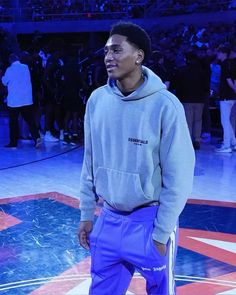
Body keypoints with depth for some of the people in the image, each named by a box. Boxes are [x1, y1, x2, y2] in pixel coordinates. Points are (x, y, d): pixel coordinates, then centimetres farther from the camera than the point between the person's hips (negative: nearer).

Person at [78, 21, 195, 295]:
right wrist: (86, 214, 8)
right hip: (108, 220, 4)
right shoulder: (97, 100, -1)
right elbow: (90, 163, 8)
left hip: (149, 222, -4)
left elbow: (178, 177, -13)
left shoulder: (165, 105, -16)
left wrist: (161, 234, -11)